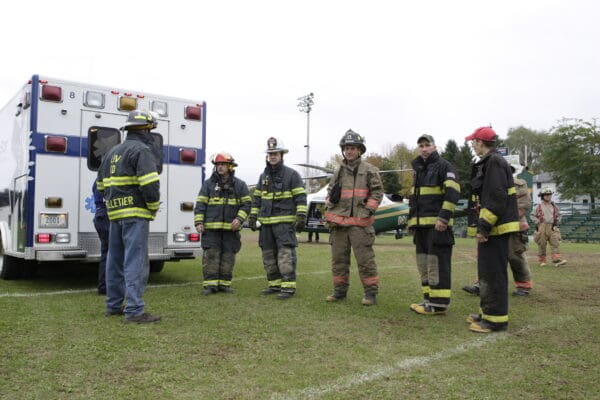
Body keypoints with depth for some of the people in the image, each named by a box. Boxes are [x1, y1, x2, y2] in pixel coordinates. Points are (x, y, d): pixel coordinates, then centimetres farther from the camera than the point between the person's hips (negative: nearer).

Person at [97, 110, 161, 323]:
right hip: (135, 214, -9)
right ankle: (134, 310, -9)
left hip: (115, 213, 9)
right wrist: (153, 208, -6)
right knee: (136, 261, -9)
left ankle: (113, 305, 23)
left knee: (116, 260, 14)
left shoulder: (112, 152, 19)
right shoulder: (141, 150, -9)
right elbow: (150, 184, -20)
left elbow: (102, 185, 22)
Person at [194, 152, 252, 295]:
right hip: (211, 228, -1)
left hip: (231, 228, 1)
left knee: (228, 256, 5)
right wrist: (198, 222, -5)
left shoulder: (239, 185, 8)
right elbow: (200, 204, 4)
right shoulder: (208, 183, 7)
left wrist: (239, 219, -10)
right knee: (210, 256, -4)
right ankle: (210, 284, 1)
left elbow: (247, 203, 5)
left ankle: (224, 283, 15)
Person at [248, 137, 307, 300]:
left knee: (286, 253, -12)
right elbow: (257, 198, 20)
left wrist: (301, 216, -15)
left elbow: (300, 197, -6)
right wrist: (253, 217, 14)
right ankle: (275, 284, 18)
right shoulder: (263, 176, 16)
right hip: (266, 222, 6)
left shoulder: (292, 174, -2)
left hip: (285, 221, -6)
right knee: (269, 255, 8)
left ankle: (288, 286, -9)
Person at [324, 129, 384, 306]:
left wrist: (368, 210, -9)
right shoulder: (339, 171, 17)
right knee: (338, 258, 9)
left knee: (365, 258, -5)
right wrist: (329, 200, 8)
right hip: (338, 221, 5)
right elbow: (330, 190, 26)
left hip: (359, 222, -5)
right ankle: (340, 290, 20)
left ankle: (371, 292, 4)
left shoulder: (369, 170, 3)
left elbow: (377, 191, -1)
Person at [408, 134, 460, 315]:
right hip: (421, 225, 8)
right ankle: (429, 299, 19)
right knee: (423, 264, 11)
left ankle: (439, 303, -3)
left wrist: (443, 218, -21)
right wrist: (411, 220, 20)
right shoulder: (418, 169, 21)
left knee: (437, 264, -7)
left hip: (437, 225, -8)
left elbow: (453, 192, -15)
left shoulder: (444, 166, -4)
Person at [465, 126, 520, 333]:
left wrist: (484, 227, -23)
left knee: (493, 273, -7)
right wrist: (481, 225, 20)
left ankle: (496, 319, -1)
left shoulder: (494, 162, -13)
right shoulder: (486, 163, 19)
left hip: (495, 229, -11)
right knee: (486, 272, 16)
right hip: (489, 228, 11)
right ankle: (488, 312, 26)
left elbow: (497, 198, -22)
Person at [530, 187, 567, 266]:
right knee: (542, 245, 3)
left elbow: (559, 215, 19)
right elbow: (532, 215, 7)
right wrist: (537, 222, -4)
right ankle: (542, 261, 14)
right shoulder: (539, 206, 3)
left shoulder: (554, 206, 11)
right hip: (542, 227, -2)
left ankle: (557, 260, -17)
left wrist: (557, 221, 3)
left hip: (552, 227, 2)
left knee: (556, 243, -11)